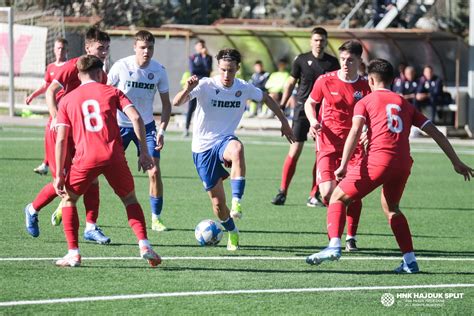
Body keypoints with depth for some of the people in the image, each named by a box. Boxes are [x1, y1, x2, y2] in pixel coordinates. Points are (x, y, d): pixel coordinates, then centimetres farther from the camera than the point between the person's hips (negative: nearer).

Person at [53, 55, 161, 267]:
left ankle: (73, 254, 10)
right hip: (114, 155, 0)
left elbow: (61, 140, 6)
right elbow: (135, 118, 0)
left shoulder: (67, 100, 15)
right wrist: (144, 153, 4)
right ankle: (144, 245, 4)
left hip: (85, 158, 0)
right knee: (130, 199, 21)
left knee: (68, 199, 21)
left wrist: (59, 175, 8)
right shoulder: (112, 92, 14)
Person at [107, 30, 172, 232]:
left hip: (146, 126, 1)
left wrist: (162, 130, -7)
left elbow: (166, 103, 3)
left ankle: (156, 218, 2)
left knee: (154, 171, -10)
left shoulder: (159, 71, -7)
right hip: (119, 124, -1)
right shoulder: (121, 67, -13)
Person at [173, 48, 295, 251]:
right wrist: (188, 89, -46)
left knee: (237, 148, -39)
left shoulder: (244, 88, -2)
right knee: (217, 201, 0)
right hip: (202, 147, -1)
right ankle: (232, 232, 29)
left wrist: (284, 122, 17)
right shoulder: (206, 86, -13)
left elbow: (266, 98, 18)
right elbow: (176, 103, -25)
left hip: (224, 141, 1)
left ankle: (237, 202, -41)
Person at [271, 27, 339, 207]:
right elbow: (290, 84, 8)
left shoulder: (332, 62, 4)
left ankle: (314, 196, 6)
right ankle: (282, 192, 3)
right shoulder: (301, 60, 2)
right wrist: (281, 106, 4)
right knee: (295, 151, -6)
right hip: (302, 109, -1)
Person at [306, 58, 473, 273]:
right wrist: (456, 161, 25)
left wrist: (343, 165, -14)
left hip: (377, 159, -5)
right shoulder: (404, 104, 24)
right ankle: (410, 261, 18)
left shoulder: (365, 102, 12)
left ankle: (334, 245, -14)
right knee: (391, 208, 27)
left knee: (338, 197, 8)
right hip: (403, 163, 5)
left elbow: (355, 130, -6)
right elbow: (435, 133, 21)